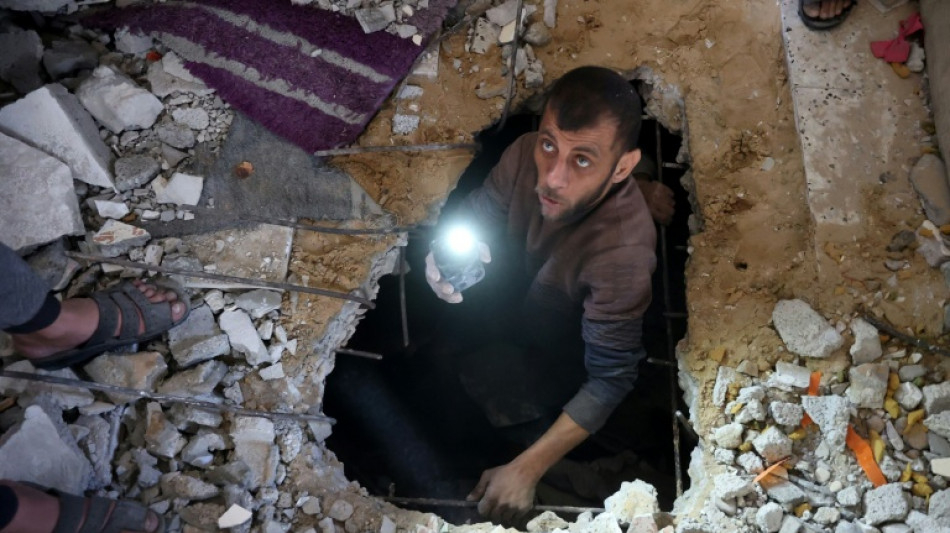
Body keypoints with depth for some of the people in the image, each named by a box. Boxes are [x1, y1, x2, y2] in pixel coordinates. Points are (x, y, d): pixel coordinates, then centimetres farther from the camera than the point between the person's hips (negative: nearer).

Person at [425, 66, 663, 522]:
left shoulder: (622, 252, -41)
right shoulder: (527, 154, -29)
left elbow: (610, 380, -31)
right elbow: (475, 219, -10)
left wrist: (526, 470, -31)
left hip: (568, 343, -4)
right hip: (517, 288, 5)